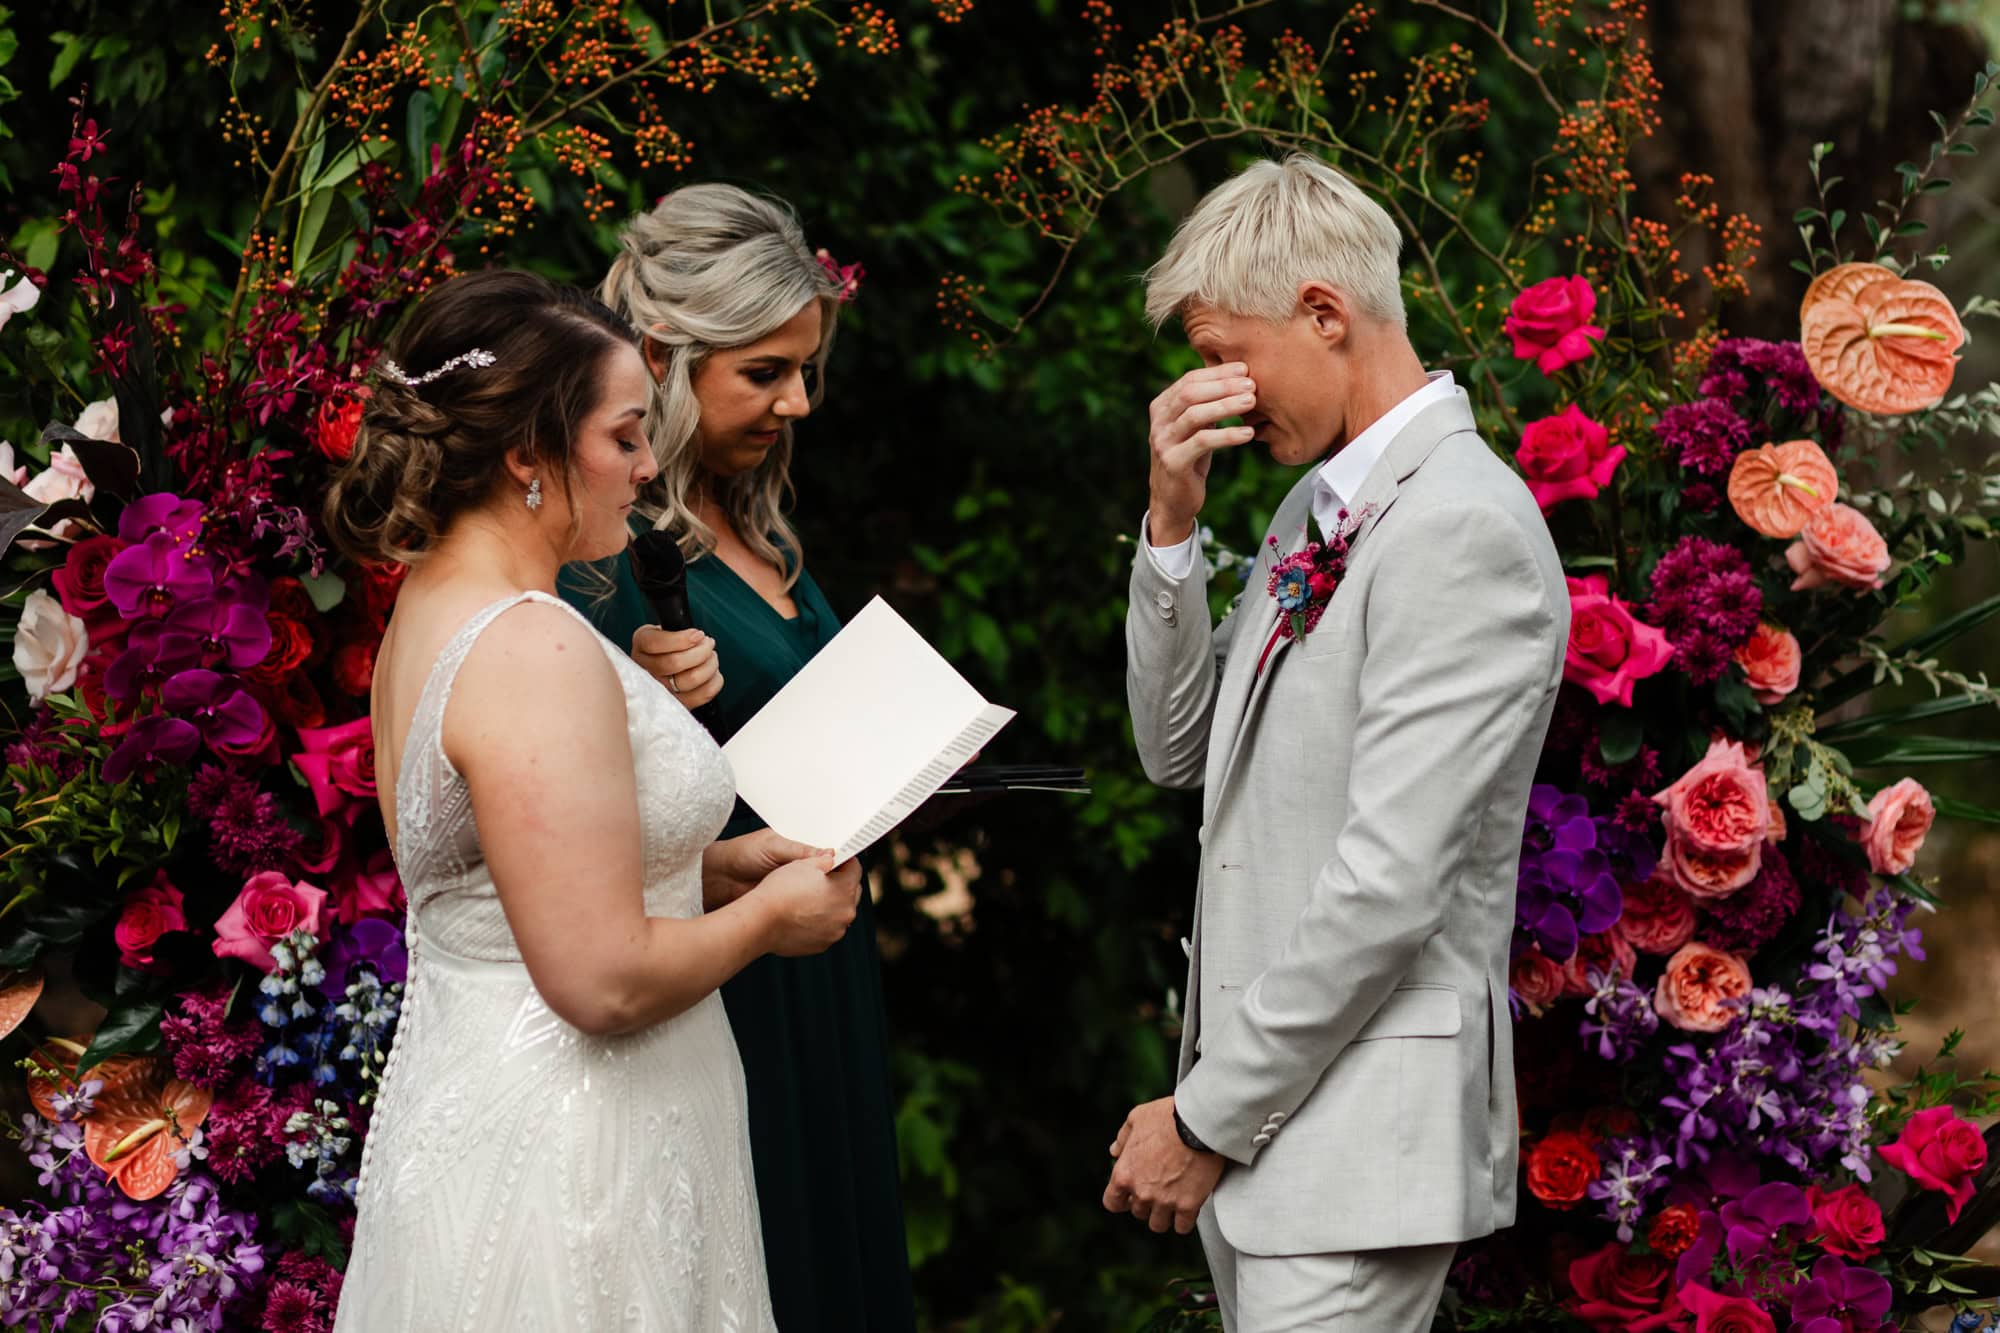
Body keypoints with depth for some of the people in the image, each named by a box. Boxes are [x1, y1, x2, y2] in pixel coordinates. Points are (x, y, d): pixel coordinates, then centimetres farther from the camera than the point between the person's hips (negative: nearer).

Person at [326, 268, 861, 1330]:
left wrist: (708, 868, 13)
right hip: (559, 1156, -10)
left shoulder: (430, 607, 8)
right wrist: (767, 917, -8)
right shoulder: (537, 652, -22)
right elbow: (604, 980, -25)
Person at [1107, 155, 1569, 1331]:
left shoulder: (1464, 530, -17)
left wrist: (1206, 1119, -15)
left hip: (1363, 1128, -9)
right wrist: (1173, 524, 2)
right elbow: (1179, 752, 16)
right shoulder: (1319, 508, 13)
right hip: (1265, 1103, 9)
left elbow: (1390, 882, -22)